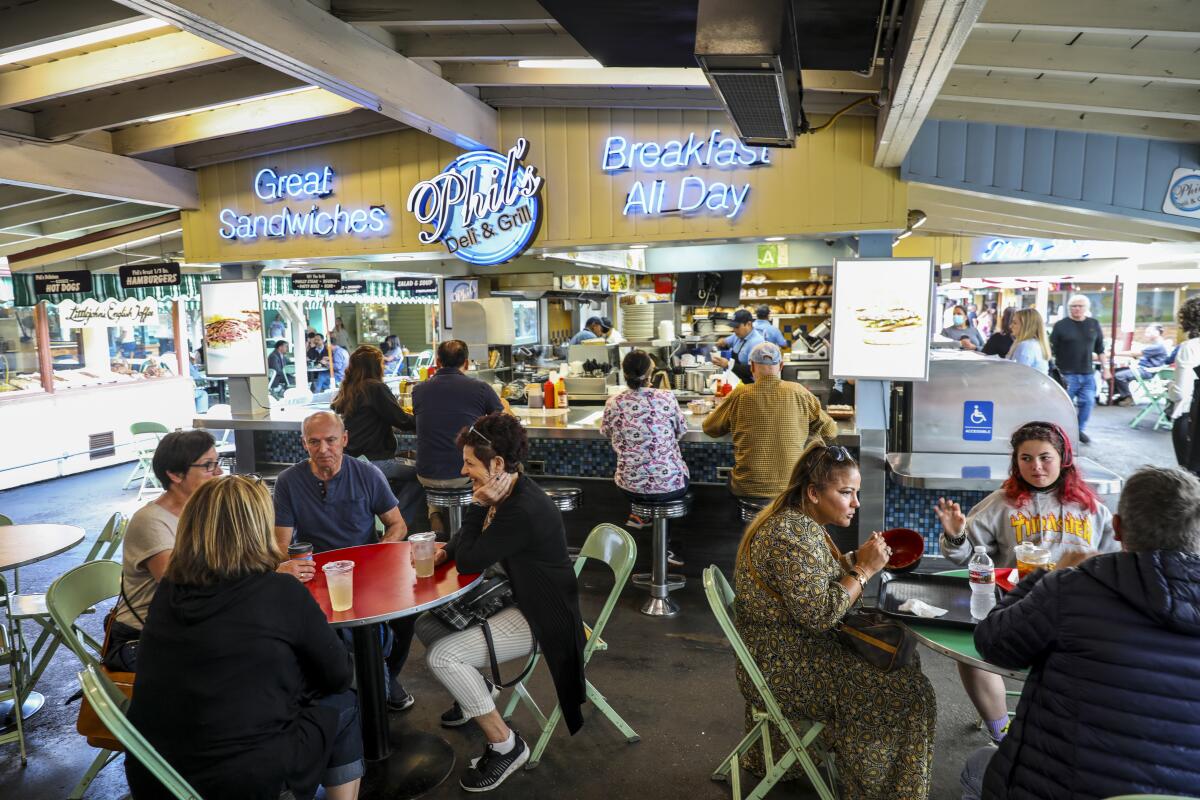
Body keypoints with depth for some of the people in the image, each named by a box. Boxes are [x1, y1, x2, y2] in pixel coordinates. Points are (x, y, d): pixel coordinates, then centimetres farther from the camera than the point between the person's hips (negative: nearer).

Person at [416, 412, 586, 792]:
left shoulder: (524, 511, -30)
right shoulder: (508, 494, -1)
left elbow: (469, 563, -23)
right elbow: (469, 541, 14)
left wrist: (479, 504, -21)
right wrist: (444, 552, -5)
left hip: (541, 619, -10)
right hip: (518, 600, 10)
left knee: (442, 655, -18)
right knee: (426, 623, 10)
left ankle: (505, 743, -3)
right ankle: (478, 689, 32)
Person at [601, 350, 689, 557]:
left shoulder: (613, 403, -8)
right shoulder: (666, 398, -12)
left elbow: (606, 432, 11)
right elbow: (681, 431, 5)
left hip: (631, 486, 3)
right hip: (669, 484, -2)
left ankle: (641, 516, 33)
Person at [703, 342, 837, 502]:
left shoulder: (739, 395, -6)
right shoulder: (798, 392, -4)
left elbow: (709, 428, 8)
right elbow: (831, 430, 6)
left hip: (748, 489, 0)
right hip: (790, 488, 1)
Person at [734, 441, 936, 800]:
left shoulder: (800, 522, 7)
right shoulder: (793, 533, -24)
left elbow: (821, 585, 10)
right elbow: (819, 613, -26)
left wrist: (858, 561, -4)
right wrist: (864, 570, -17)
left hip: (794, 648, 10)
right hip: (782, 668, -10)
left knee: (900, 658, 12)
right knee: (904, 691, -7)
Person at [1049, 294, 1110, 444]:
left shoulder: (1094, 325, 8)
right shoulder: (1061, 325, -3)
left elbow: (1100, 348, 16)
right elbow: (1051, 349, -3)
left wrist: (1104, 367, 14)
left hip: (1087, 373, 4)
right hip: (1067, 374, -4)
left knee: (1087, 402, 3)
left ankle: (1081, 430, 19)